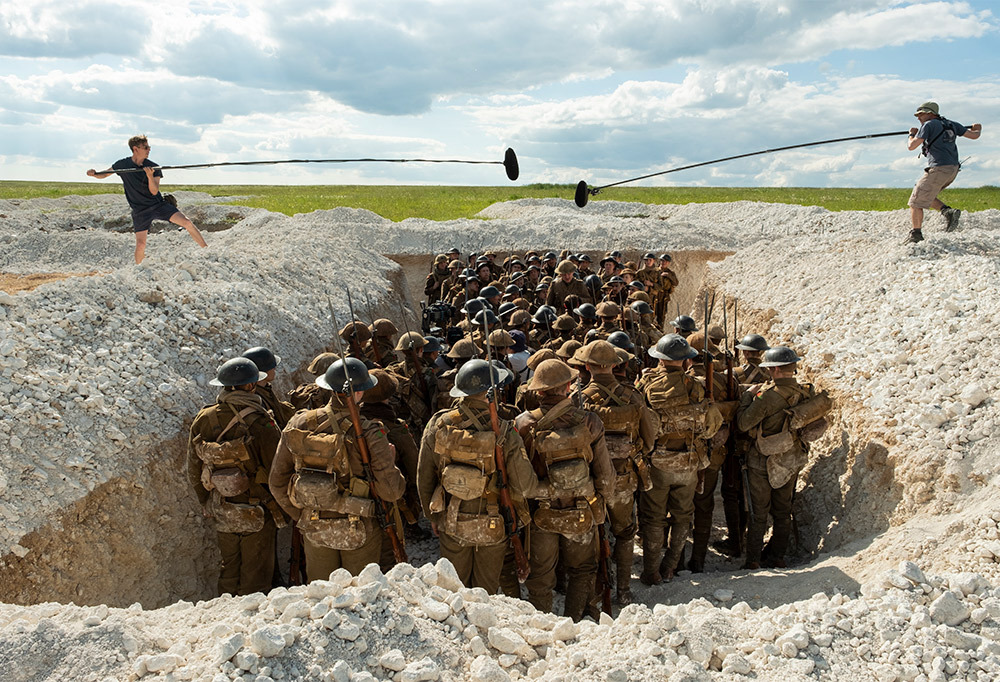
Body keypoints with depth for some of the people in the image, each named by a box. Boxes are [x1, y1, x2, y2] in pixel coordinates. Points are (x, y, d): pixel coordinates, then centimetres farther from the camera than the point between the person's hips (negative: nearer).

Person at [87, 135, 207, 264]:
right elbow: (103, 175, 11)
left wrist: (150, 176, -26)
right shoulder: (122, 164, -2)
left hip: (159, 204, 1)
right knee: (141, 244, -8)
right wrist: (94, 174, -11)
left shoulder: (153, 167, -4)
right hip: (140, 210, -1)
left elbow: (154, 192, -10)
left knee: (187, 223, -15)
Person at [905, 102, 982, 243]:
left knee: (916, 201, -2)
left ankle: (915, 236, 1)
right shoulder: (951, 124, 17)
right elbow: (974, 136, 22)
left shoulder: (928, 125, -5)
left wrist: (912, 134, 11)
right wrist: (978, 129, 45)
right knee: (924, 195, 22)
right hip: (953, 169, 9)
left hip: (938, 169, -9)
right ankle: (948, 211, 4)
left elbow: (911, 146, -10)